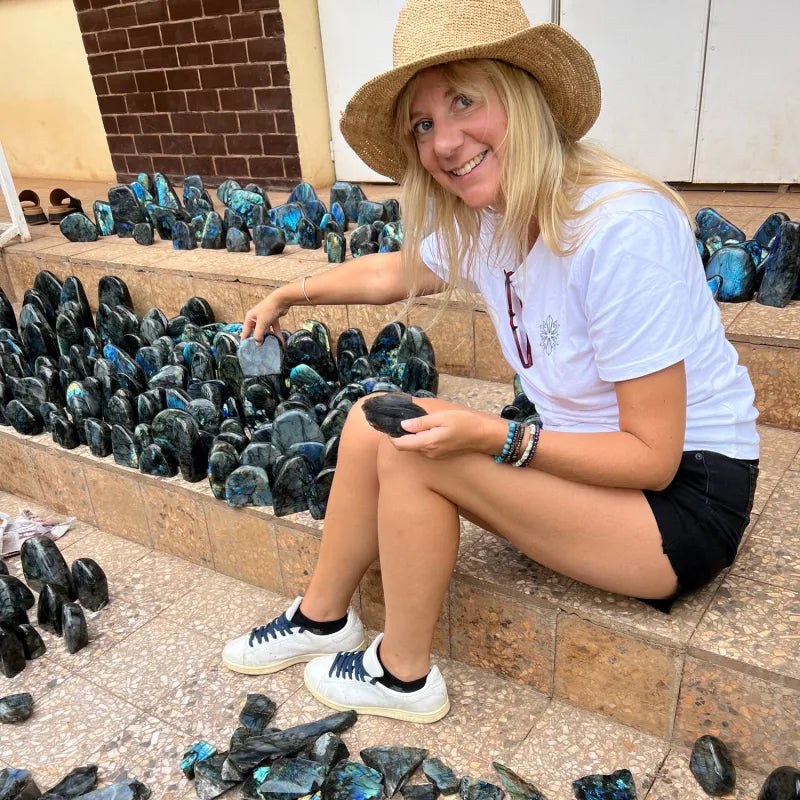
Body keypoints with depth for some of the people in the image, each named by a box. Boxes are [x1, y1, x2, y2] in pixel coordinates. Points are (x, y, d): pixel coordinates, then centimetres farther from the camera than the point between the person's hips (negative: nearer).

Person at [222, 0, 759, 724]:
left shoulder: (622, 229, -28)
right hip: (586, 452, 8)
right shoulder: (479, 223, -4)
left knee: (413, 448, -21)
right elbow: (393, 272, 19)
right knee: (373, 419, -2)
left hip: (686, 496, -7)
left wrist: (494, 437, -28)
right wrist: (293, 293, 25)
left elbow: (653, 456, -23)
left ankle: (404, 676, 3)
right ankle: (322, 618, 17)